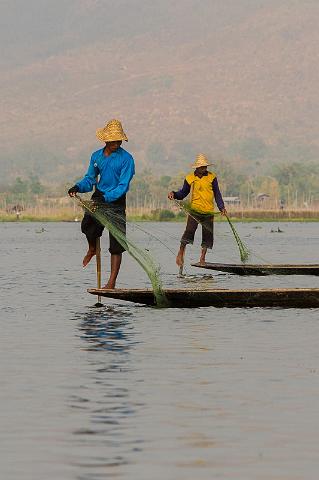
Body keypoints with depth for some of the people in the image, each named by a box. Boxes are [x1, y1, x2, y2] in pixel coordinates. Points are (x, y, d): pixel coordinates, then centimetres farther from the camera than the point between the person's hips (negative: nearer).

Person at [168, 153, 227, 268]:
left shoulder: (212, 177, 4)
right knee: (189, 231, -17)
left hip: (208, 211, 2)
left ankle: (202, 258, 13)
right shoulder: (190, 178, 3)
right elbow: (183, 193, 11)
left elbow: (217, 194, 9)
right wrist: (174, 194, -8)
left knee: (208, 234, 2)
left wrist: (222, 207, 1)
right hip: (195, 210, -2)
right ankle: (180, 254, -11)